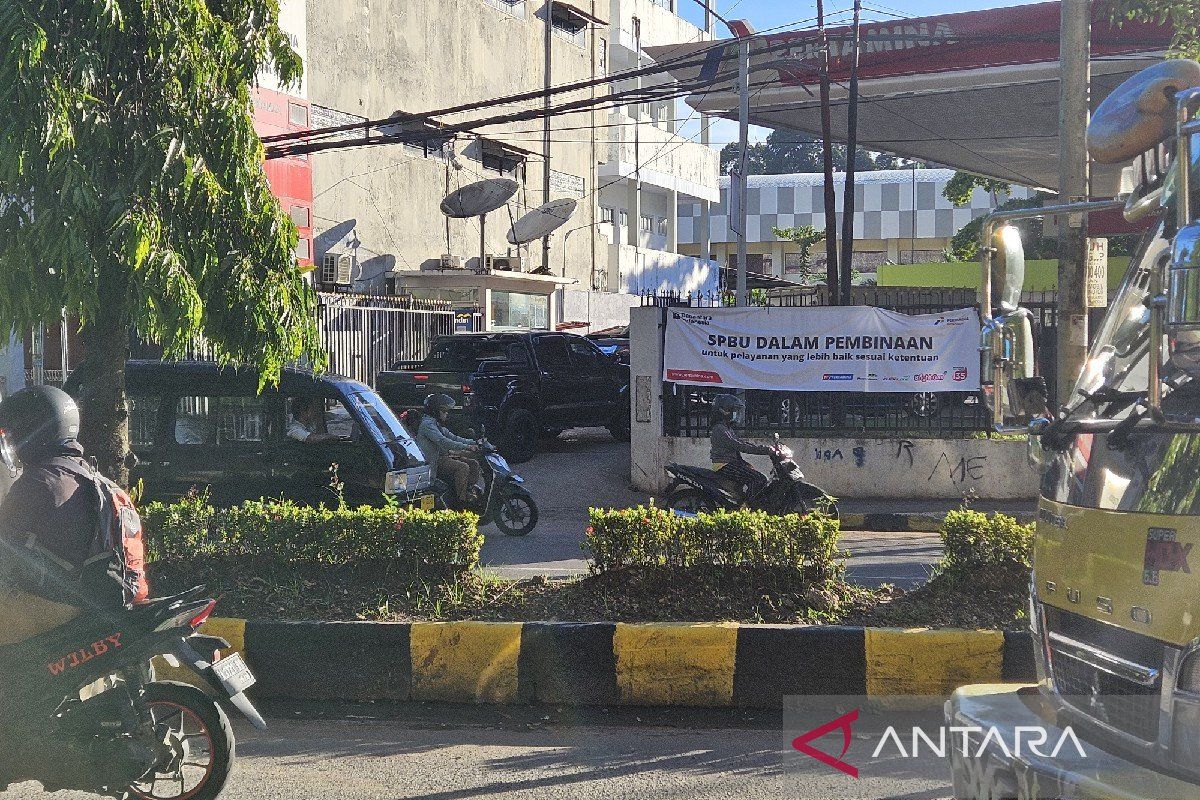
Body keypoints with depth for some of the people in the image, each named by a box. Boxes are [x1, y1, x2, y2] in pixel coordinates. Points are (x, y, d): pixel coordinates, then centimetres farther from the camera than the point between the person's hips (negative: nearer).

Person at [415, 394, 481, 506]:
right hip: (434, 461, -10)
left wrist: (473, 443, 4)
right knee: (463, 467, -28)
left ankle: (470, 491, -2)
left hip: (444, 456, 10)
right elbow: (443, 442, -25)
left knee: (474, 464, 1)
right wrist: (466, 447, -29)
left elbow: (453, 437, 18)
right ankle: (461, 498, -27)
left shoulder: (438, 424, 21)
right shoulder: (427, 424, -13)